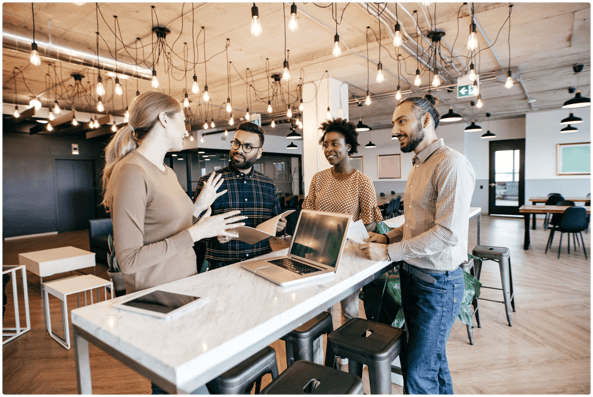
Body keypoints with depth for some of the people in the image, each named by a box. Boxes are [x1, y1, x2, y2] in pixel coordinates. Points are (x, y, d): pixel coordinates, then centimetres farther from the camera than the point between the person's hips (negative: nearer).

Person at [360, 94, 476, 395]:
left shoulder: (451, 164, -18)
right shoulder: (418, 167, 13)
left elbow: (448, 232, -26)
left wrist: (389, 253, -20)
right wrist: (388, 237, 3)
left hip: (438, 282, -9)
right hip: (411, 275, 9)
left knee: (418, 372, 3)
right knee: (433, 356, 24)